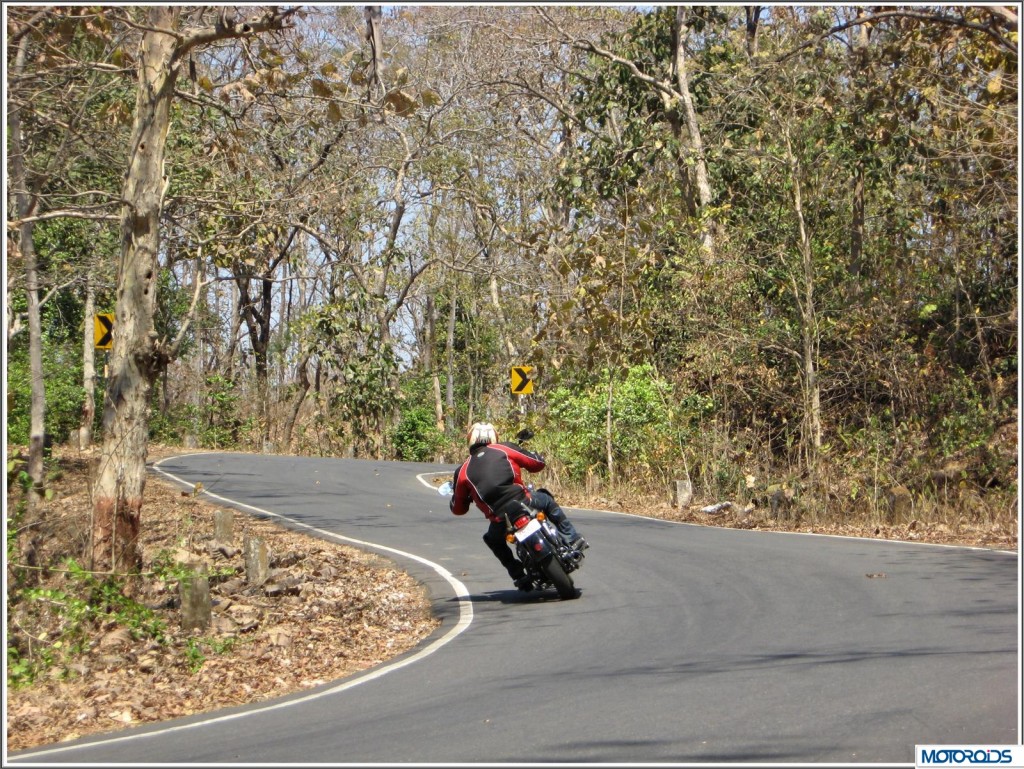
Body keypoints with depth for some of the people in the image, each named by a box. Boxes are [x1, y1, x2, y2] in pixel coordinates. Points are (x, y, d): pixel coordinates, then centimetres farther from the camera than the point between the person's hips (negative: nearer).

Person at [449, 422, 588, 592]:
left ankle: (520, 577, 24)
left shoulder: (463, 471, 10)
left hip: (500, 520, 1)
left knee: (492, 539, 34)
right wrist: (528, 452, 36)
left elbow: (458, 509, 17)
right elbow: (538, 463, 13)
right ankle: (573, 539, 26)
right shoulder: (505, 449, 7)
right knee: (546, 500, 31)